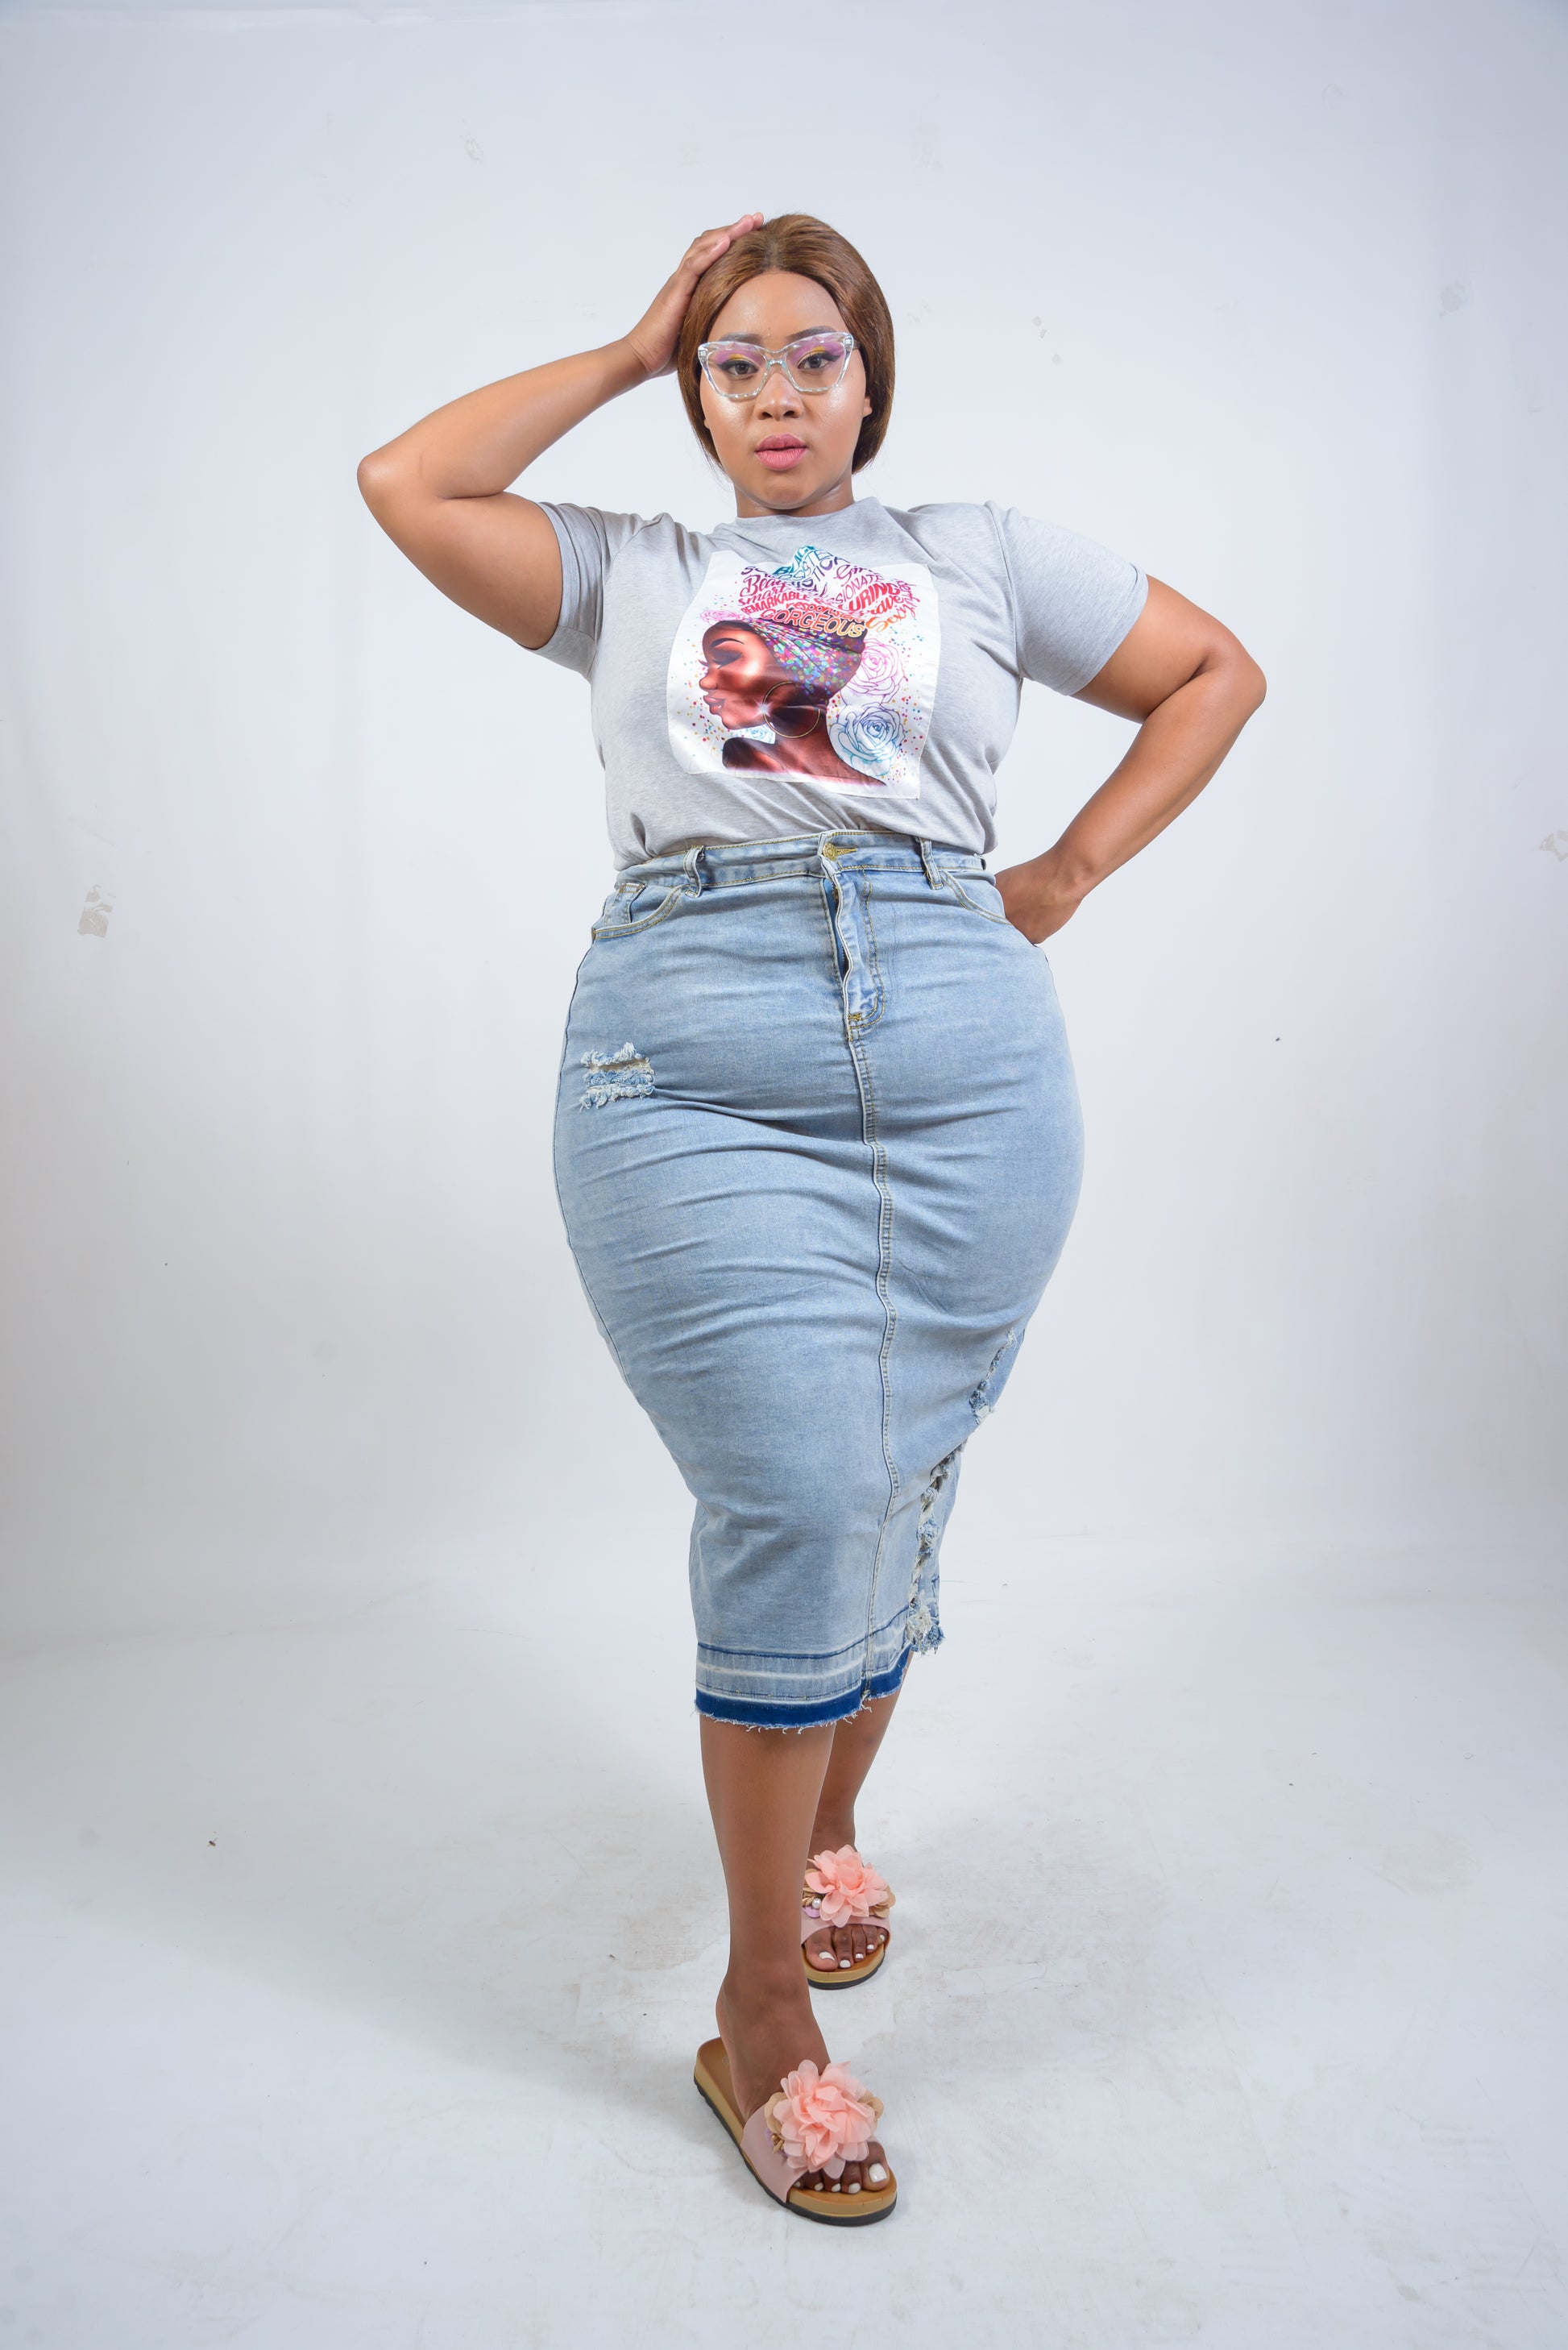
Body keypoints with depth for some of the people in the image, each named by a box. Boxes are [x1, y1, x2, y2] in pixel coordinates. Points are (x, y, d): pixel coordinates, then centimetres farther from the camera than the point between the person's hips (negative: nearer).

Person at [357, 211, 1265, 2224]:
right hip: (691, 1065, -1)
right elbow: (406, 486, 8)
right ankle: (761, 2016, 8)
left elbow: (1218, 671, 24)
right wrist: (626, 349, 16)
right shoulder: (630, 573, 20)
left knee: (891, 1501, 9)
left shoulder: (982, 555, 21)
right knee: (799, 1509, -8)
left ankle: (826, 1823, 36)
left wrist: (1065, 876, 12)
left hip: (965, 1065, 2)